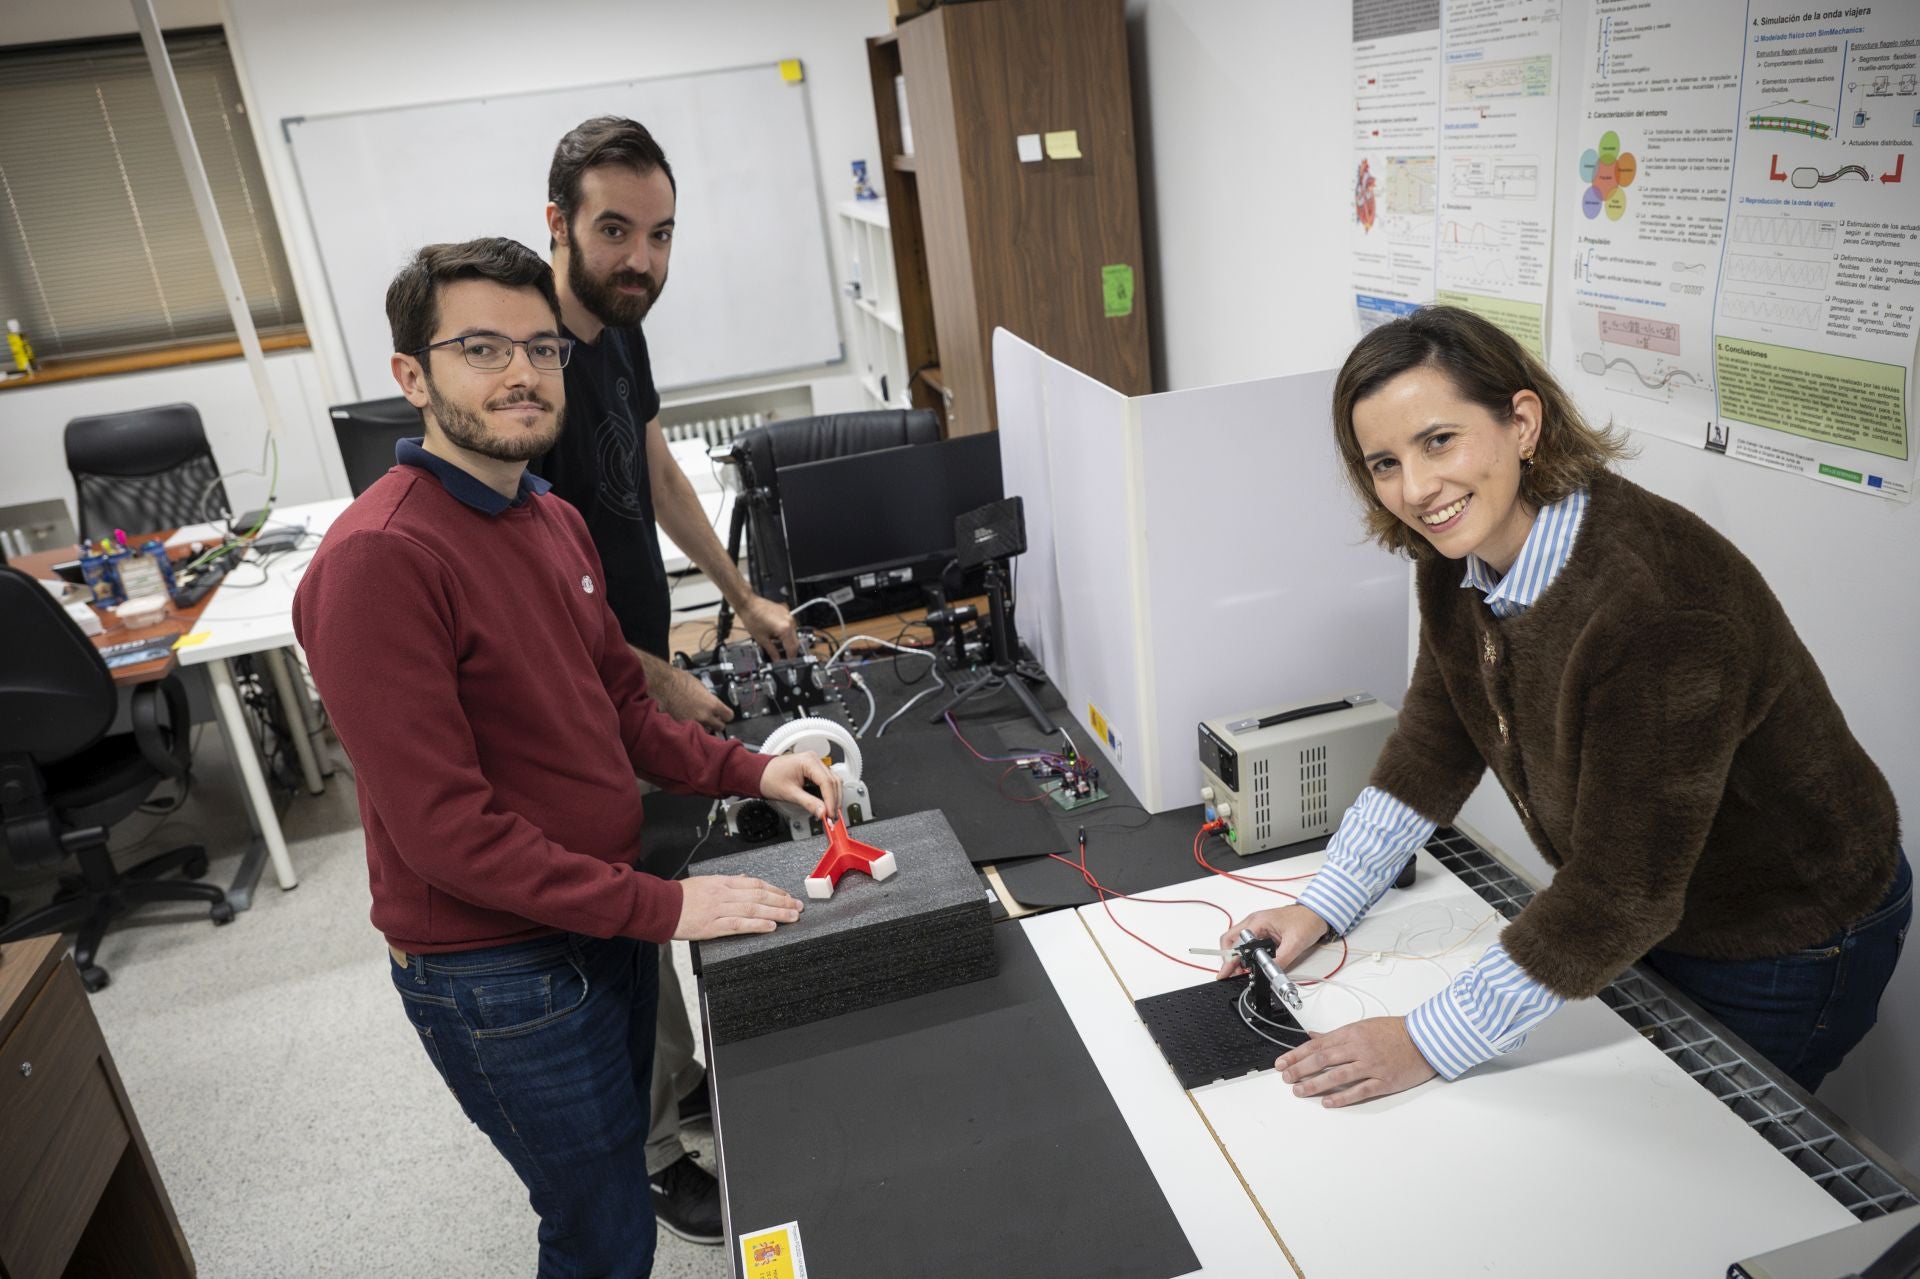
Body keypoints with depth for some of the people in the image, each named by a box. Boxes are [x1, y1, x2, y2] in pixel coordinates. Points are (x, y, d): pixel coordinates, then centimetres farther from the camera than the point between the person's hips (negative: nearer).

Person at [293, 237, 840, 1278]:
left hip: (606, 919, 8)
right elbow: (444, 830, -26)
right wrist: (660, 908, -23)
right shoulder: (378, 559, -24)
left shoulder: (553, 521, 5)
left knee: (621, 1156, 27)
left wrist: (749, 772, -2)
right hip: (502, 976, -8)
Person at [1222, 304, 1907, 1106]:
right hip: (1636, 915, 7)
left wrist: (1427, 1043, -28)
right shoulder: (1458, 557, -13)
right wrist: (1323, 906, -3)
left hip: (1788, 946, -6)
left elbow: (1620, 892, -32)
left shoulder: (1657, 607, -37)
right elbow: (1431, 751, 0)